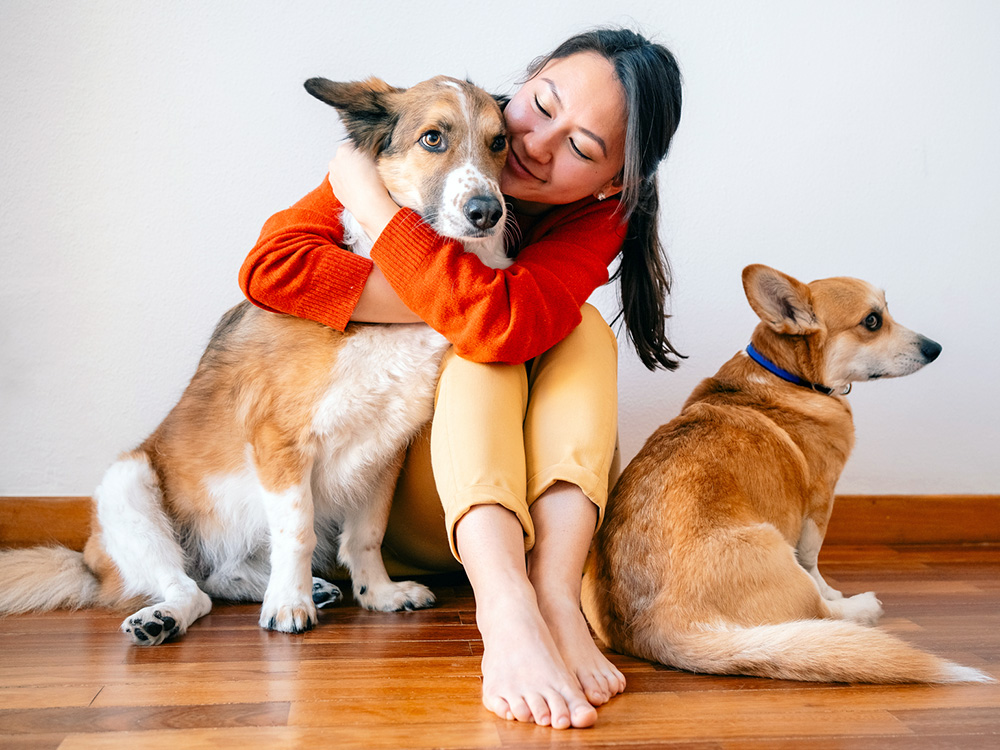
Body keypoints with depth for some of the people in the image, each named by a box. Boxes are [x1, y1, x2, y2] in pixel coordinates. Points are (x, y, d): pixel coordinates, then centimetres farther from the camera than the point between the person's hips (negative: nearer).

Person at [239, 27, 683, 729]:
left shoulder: (601, 218, -12)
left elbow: (502, 323, -35)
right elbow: (272, 264, -23)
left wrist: (368, 195, -29)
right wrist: (447, 308, -28)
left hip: (529, 491, 1)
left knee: (580, 326, -22)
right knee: (481, 351, -26)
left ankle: (555, 591, -39)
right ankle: (506, 609, -47)